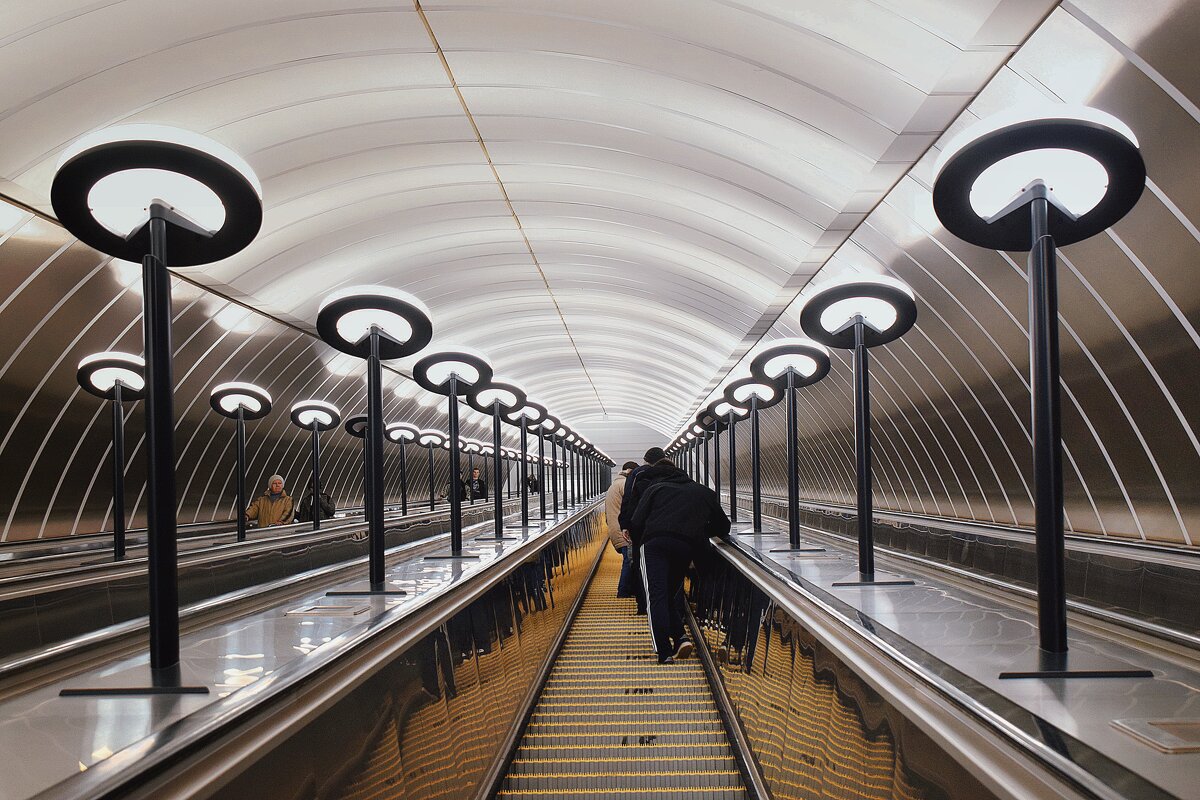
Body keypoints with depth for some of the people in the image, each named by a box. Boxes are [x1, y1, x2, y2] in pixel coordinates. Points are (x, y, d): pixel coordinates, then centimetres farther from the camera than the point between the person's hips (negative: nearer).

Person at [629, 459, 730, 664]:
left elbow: (636, 523, 10)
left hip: (655, 542, -3)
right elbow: (723, 527, 30)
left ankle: (664, 652, -20)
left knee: (656, 596, -7)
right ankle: (680, 637, -4)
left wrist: (637, 546, 27)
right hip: (687, 547, 3)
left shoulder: (654, 488, 21)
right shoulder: (704, 492, 29)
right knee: (671, 595, 18)